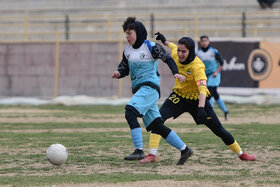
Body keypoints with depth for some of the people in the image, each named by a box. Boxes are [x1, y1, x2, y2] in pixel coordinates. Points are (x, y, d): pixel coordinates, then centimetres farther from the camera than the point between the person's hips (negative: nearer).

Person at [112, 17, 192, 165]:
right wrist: (118, 73, -3)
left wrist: (175, 73, -21)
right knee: (156, 126, 6)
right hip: (139, 90, 8)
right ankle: (184, 149, 14)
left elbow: (168, 59, -5)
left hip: (150, 87, -8)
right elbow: (124, 67, 20)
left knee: (130, 111, -26)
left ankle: (139, 150, -27)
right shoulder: (127, 50, 14)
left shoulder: (151, 47, -6)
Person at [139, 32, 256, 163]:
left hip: (196, 99, -4)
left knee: (219, 130, 0)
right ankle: (152, 155, -20)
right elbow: (174, 47, 15)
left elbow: (202, 88, -41)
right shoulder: (176, 55, -12)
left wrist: (201, 108, -55)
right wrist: (165, 41, 35)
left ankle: (240, 154, 21)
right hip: (179, 95, 4)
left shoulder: (197, 66, -29)